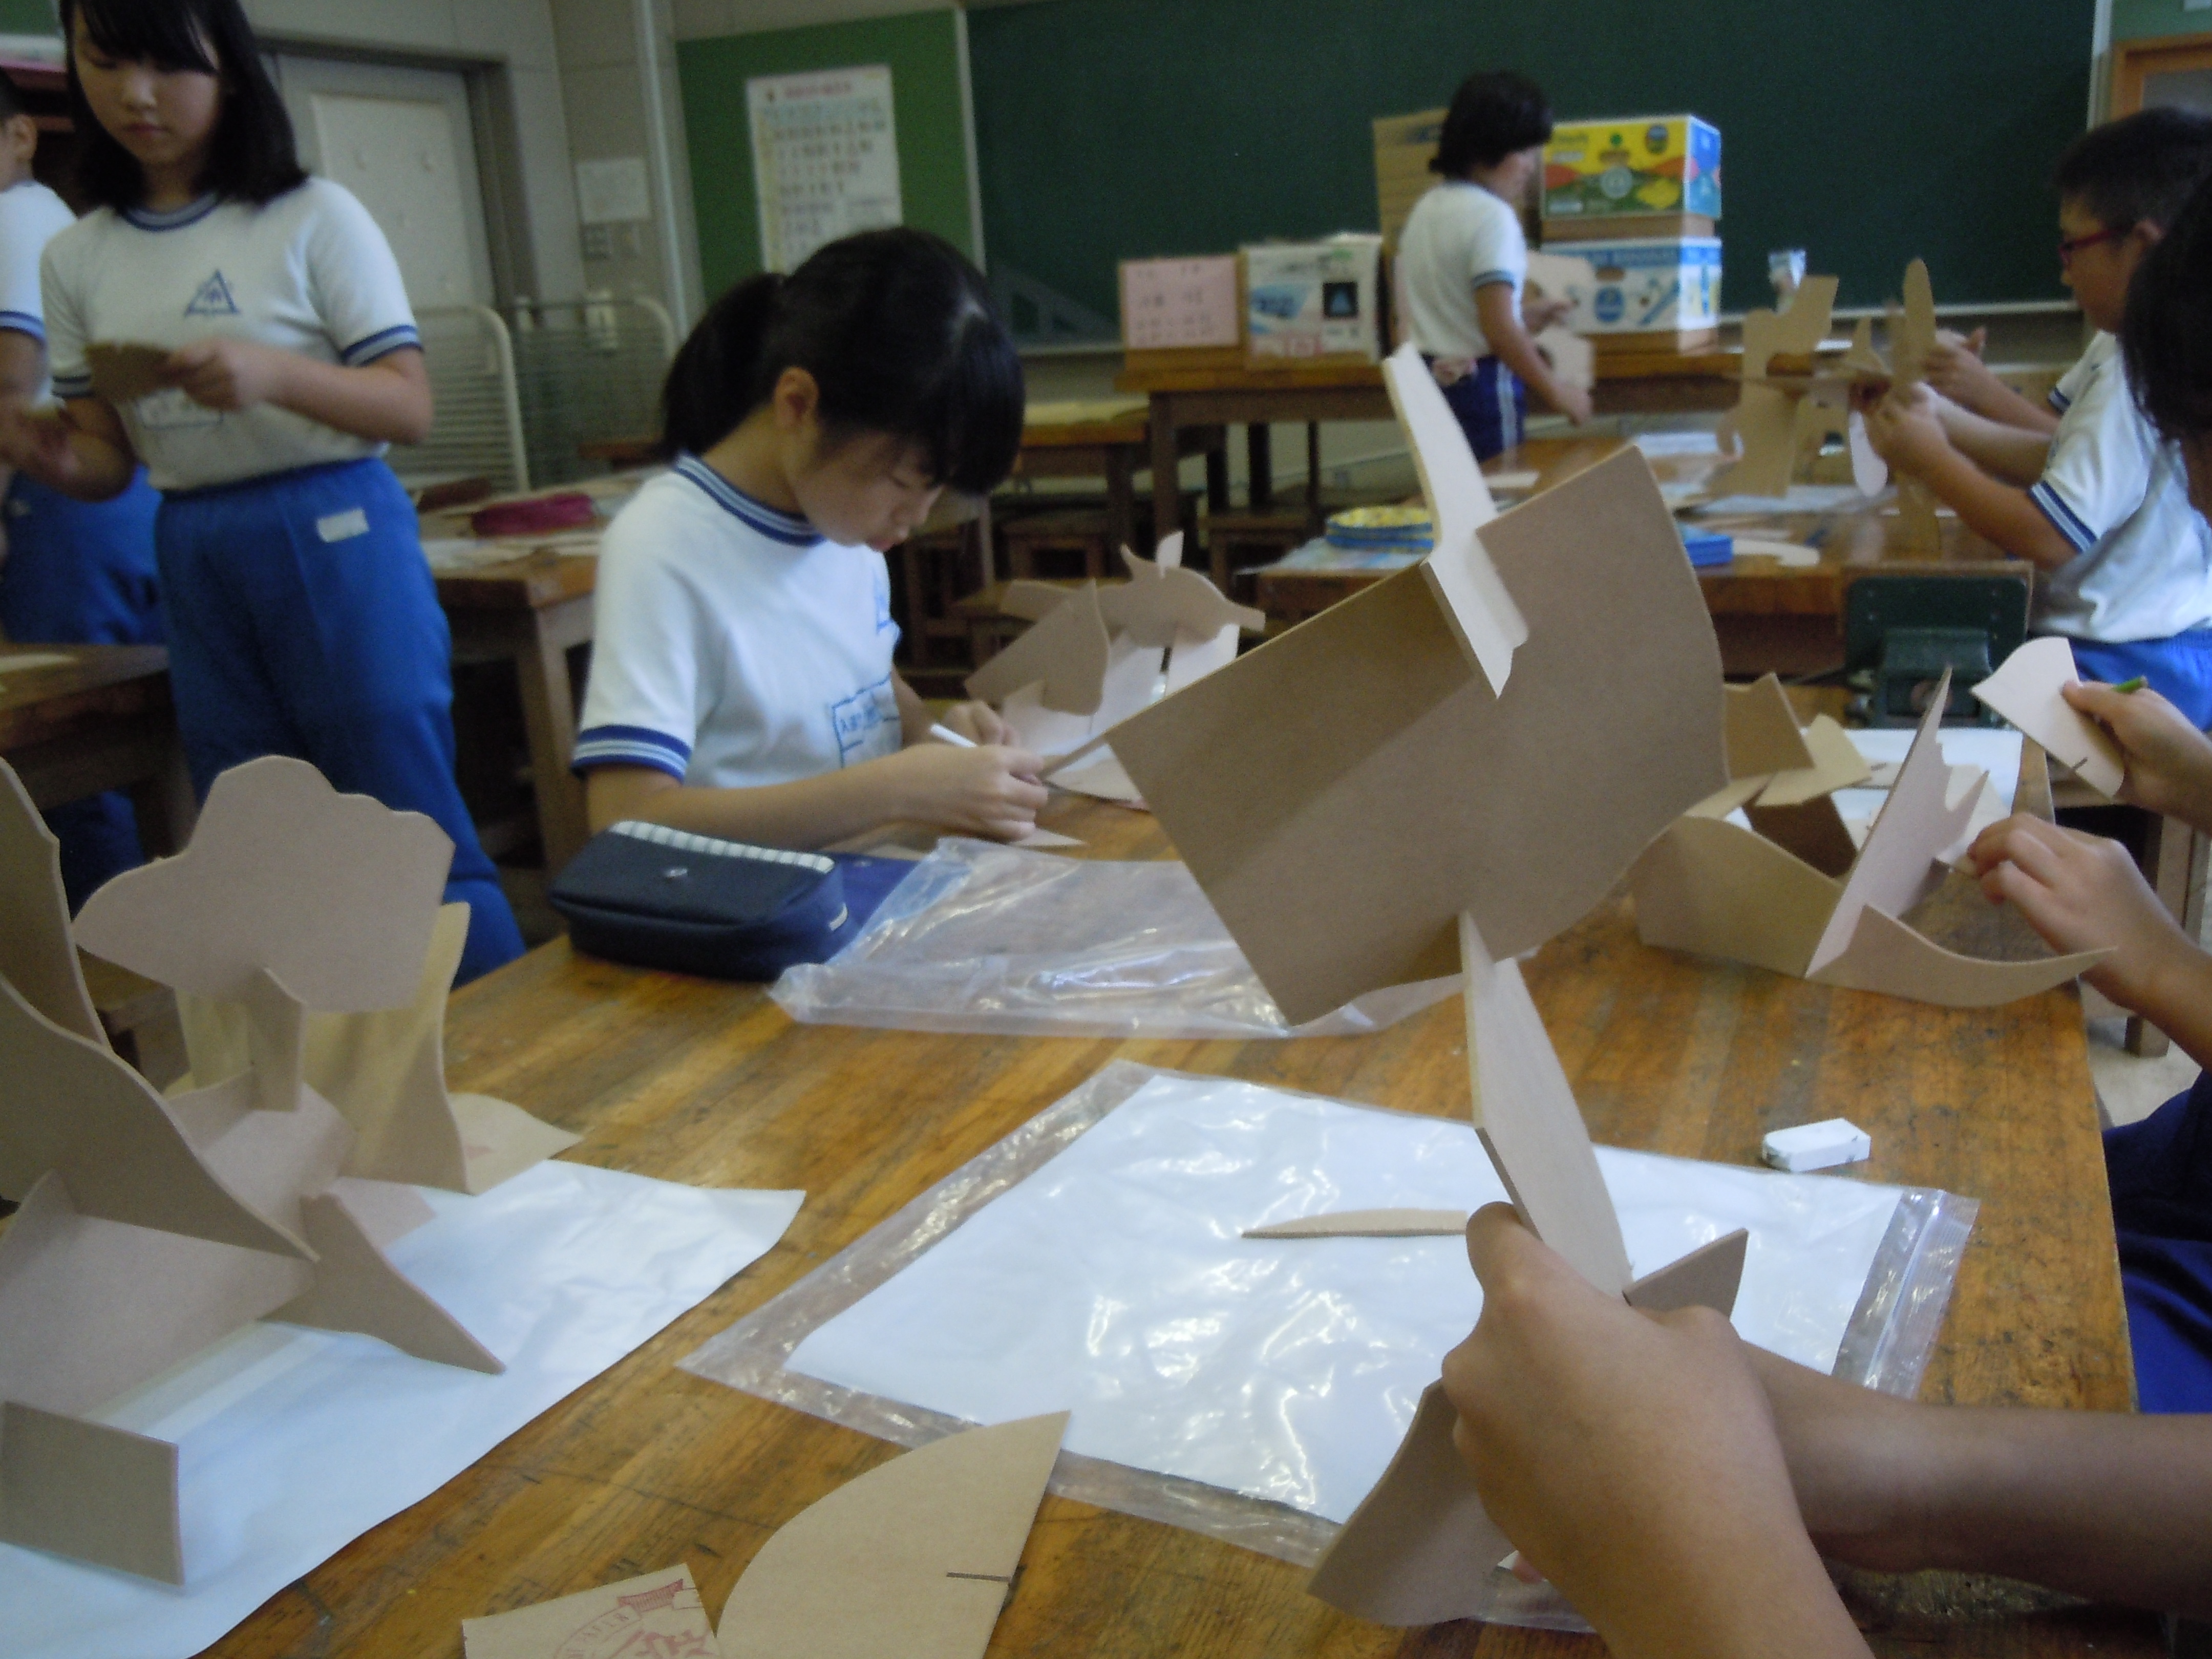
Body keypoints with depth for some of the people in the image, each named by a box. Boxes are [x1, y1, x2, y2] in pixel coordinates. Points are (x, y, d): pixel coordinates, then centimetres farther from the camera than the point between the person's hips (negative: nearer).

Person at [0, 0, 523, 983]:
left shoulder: (313, 219, -5)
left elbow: (410, 410, -7)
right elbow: (112, 460, 10)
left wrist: (274, 372, -24)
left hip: (334, 543, -5)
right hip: (193, 564, 5)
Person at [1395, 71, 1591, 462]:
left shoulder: (1426, 208, 11)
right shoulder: (1492, 218, -15)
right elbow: (1499, 331, -21)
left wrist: (1521, 315, 22)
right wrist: (1557, 393, -14)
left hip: (1425, 381, 9)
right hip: (1480, 383, -8)